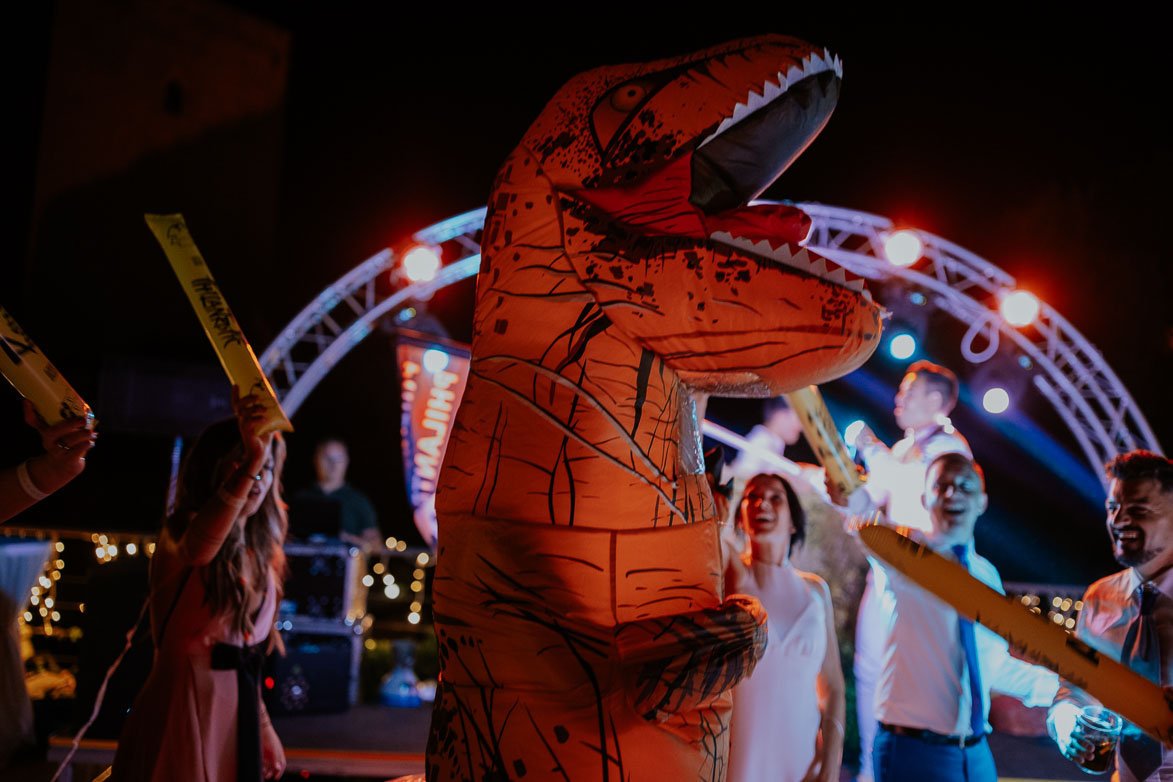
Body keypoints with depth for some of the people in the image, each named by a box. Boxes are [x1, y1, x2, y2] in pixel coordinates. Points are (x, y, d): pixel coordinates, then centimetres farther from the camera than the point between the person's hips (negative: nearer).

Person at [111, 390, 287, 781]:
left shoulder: (258, 553, 11)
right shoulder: (181, 531, -11)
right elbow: (198, 546, -39)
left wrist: (264, 727, 19)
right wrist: (249, 462, -51)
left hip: (235, 711, 7)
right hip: (186, 702, -7)